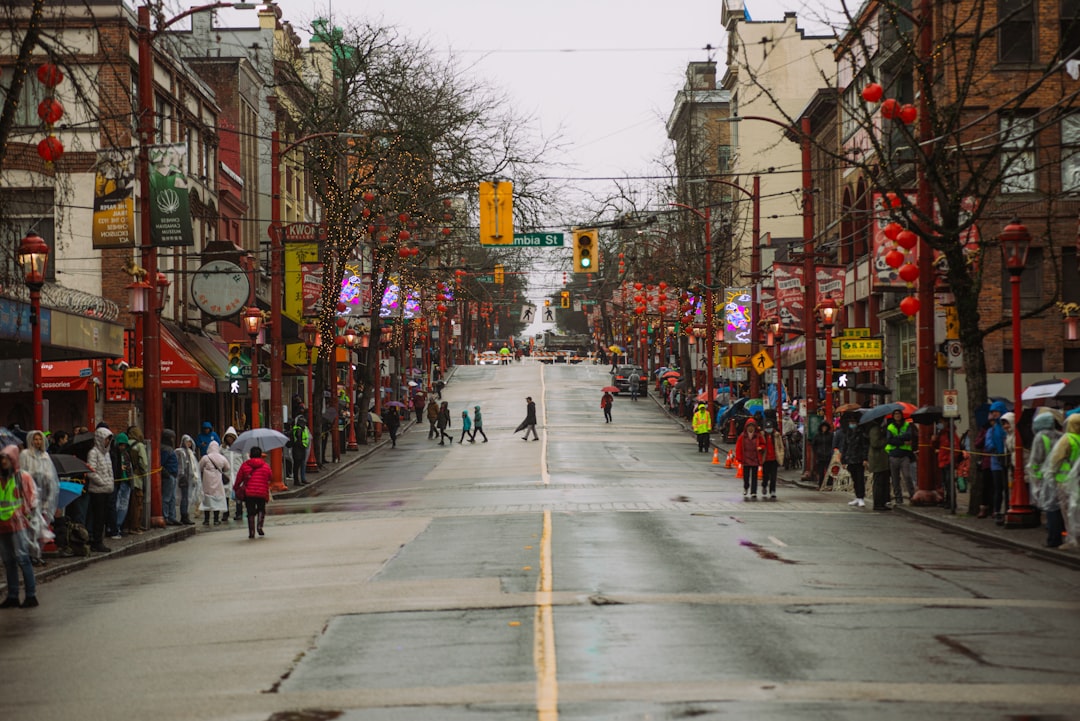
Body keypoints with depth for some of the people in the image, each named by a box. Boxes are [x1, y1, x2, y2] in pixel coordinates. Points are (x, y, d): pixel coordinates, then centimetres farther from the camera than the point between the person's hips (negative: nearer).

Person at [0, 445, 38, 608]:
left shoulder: (23, 477, -1)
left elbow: (32, 497, -1)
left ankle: (31, 595, -6)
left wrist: (25, 513, -8)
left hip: (17, 524, -6)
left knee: (22, 558, -9)